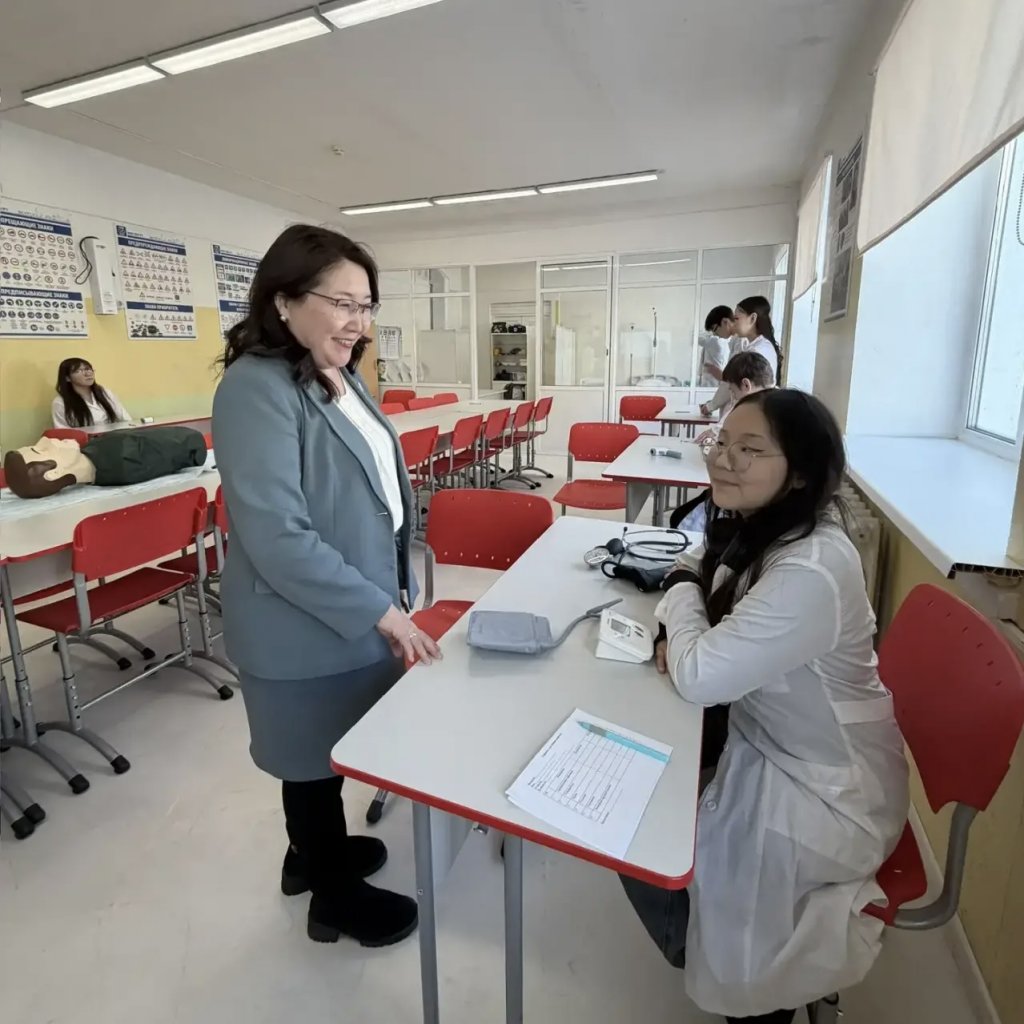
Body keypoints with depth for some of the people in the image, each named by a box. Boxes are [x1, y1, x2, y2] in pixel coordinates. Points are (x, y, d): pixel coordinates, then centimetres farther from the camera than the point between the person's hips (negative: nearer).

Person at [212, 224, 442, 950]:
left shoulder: (343, 379, 6)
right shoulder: (257, 390, -22)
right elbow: (278, 538, -28)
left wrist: (395, 590, 16)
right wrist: (380, 611, -24)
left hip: (358, 610, 9)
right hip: (308, 628, -8)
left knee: (334, 754, 25)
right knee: (318, 761, 14)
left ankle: (314, 854, 51)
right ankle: (336, 897, 38)